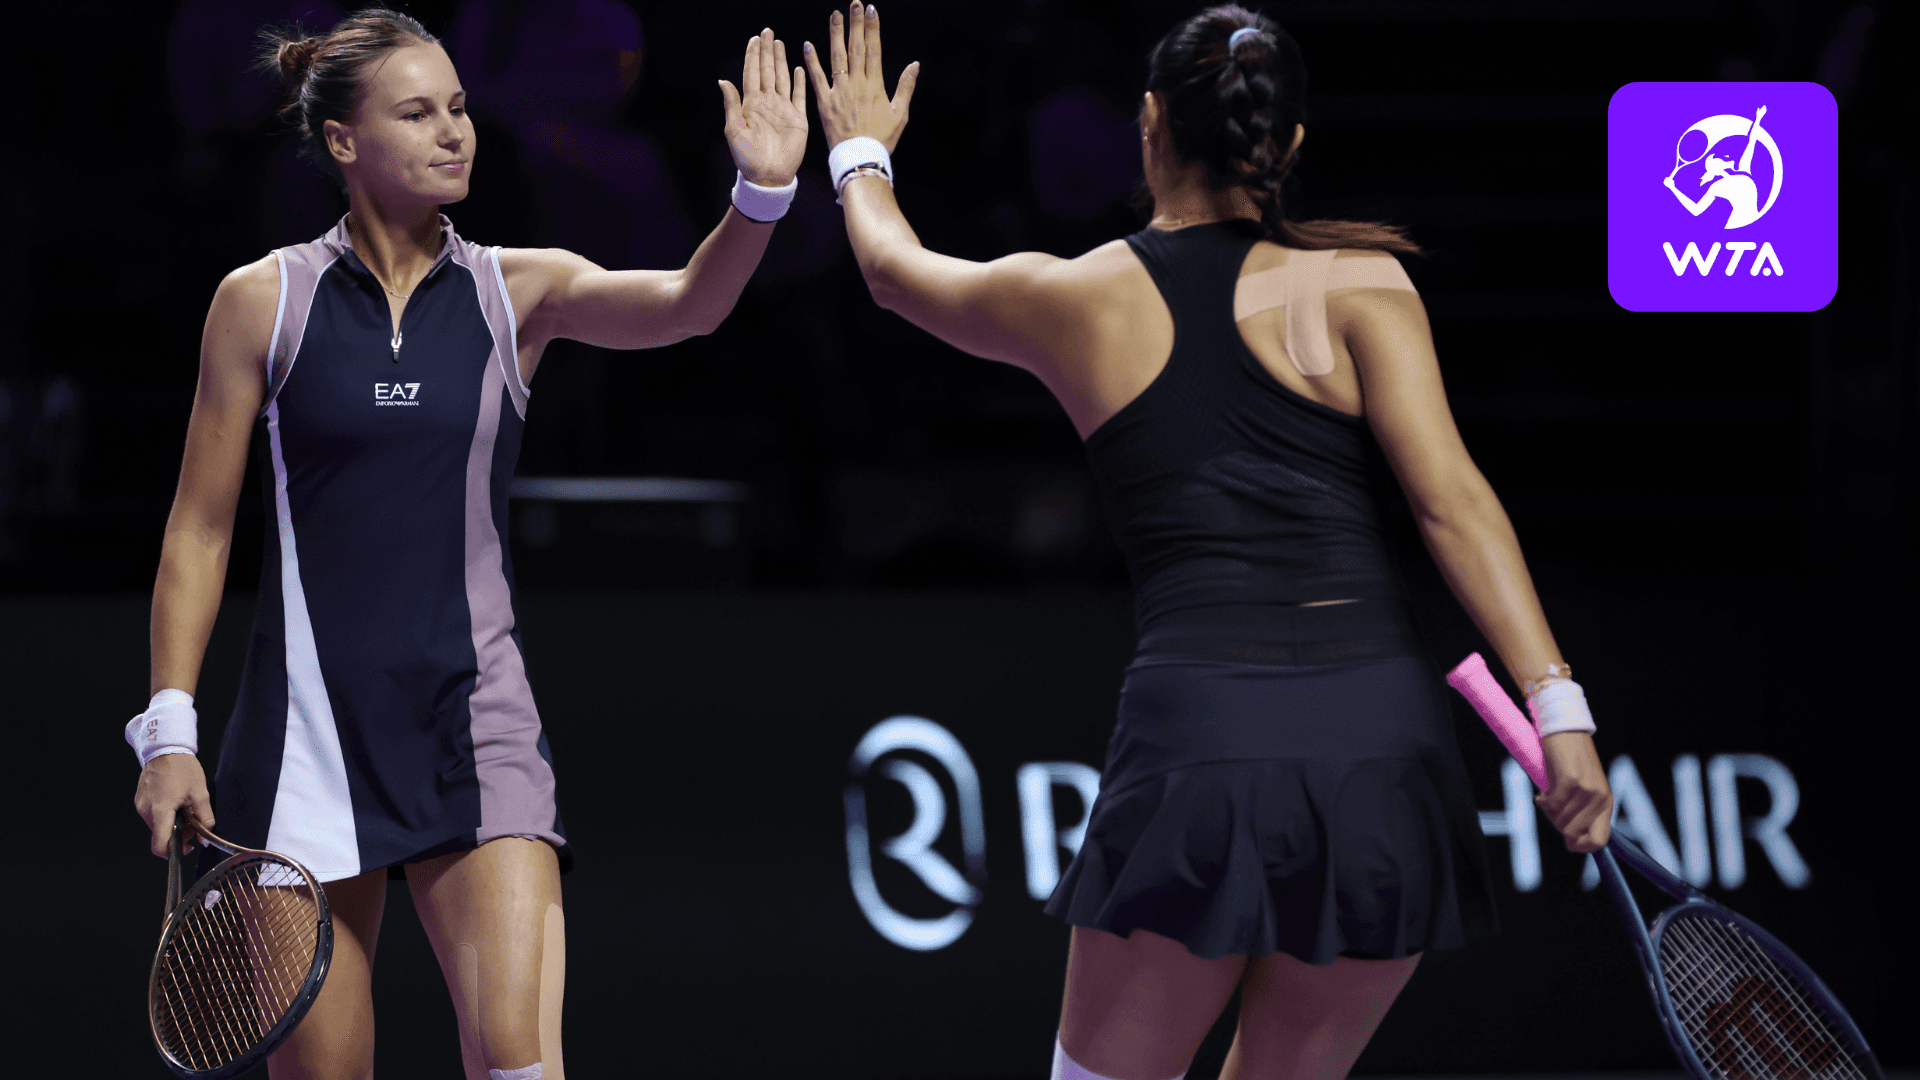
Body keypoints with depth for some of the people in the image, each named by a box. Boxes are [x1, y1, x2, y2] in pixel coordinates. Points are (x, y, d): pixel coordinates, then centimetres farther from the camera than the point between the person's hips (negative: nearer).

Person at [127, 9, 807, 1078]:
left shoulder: (522, 290, 4)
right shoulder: (264, 301, 1)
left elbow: (685, 304, -14)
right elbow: (199, 530, 4)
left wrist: (762, 192, -33)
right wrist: (170, 729, -2)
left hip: (475, 726, 1)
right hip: (310, 725, -1)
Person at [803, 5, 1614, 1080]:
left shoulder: (1074, 298, 10)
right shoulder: (1356, 281, 5)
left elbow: (895, 265, 31)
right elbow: (1452, 497, -6)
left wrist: (862, 152, 52)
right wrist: (1558, 707, -9)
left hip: (1201, 725, -1)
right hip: (1386, 733, 1)